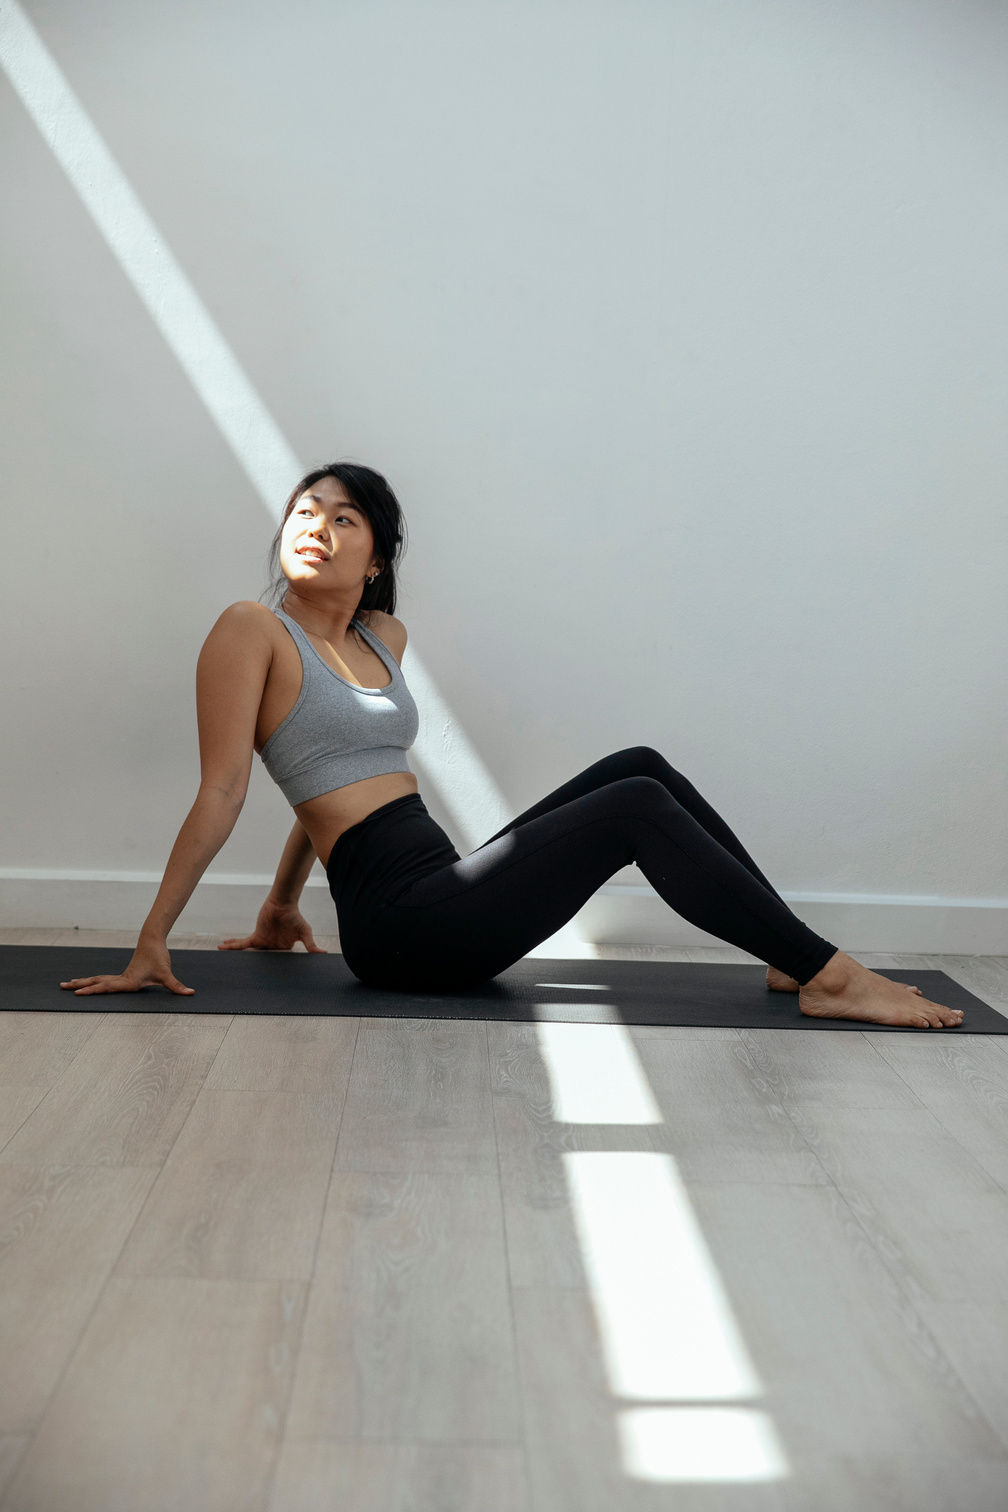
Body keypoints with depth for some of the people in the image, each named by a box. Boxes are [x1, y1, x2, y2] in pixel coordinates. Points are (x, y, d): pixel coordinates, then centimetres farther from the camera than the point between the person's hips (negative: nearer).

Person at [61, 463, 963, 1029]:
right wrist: (151, 943, -8)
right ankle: (829, 976, -10)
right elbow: (221, 794, -7)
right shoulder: (254, 631, -5)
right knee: (636, 808, -17)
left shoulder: (384, 638, 17)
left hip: (445, 892, 7)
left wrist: (281, 905, 28)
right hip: (395, 921, -7)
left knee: (639, 767, -1)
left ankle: (796, 961, 2)